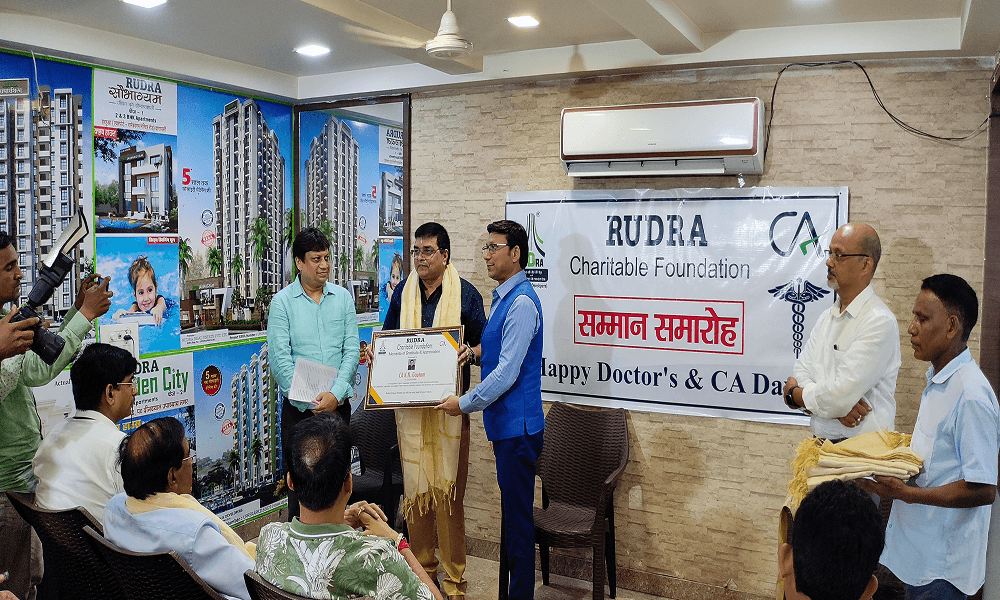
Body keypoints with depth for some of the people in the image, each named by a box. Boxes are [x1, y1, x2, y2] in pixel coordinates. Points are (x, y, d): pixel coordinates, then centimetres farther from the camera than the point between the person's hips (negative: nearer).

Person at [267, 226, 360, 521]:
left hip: (338, 402, 2)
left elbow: (352, 350, 0)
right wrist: (311, 402, -14)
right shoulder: (282, 301, -2)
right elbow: (280, 358, -8)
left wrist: (335, 394, -13)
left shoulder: (343, 297, 6)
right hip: (299, 406, -2)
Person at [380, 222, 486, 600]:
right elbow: (386, 339, 19)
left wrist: (470, 352, -18)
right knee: (414, 487, 7)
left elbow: (484, 343, 3)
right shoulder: (403, 292, 10)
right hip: (409, 403, 3)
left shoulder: (466, 294, 0)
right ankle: (422, 569, 24)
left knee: (449, 489, 0)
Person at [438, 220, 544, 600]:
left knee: (518, 515, 1)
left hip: (518, 426, -10)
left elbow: (506, 373, -21)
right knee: (512, 511, 17)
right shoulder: (503, 298, 13)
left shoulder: (522, 303, -18)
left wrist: (465, 403, -13)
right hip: (505, 424, 10)